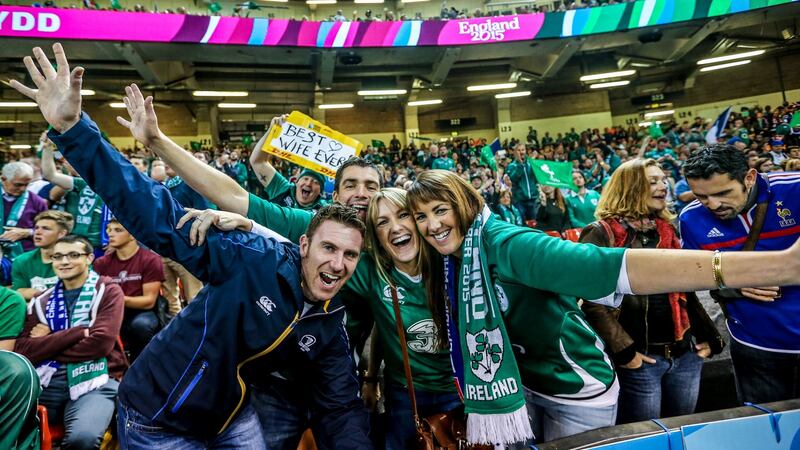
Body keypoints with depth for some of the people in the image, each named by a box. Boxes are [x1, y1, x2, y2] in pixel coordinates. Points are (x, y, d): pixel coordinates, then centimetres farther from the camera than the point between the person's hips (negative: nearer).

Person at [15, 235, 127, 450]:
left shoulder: (108, 291, 4)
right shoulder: (42, 300, 16)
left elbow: (100, 343, -9)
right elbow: (23, 350, 2)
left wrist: (46, 345, 1)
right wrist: (78, 332, -10)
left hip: (94, 380, -4)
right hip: (47, 380, 4)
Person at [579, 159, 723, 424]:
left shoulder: (668, 230, 11)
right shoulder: (602, 234, -11)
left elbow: (686, 290, 17)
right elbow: (592, 300, -18)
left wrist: (709, 338, 11)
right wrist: (624, 351, -18)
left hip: (685, 354, 6)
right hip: (640, 358, -6)